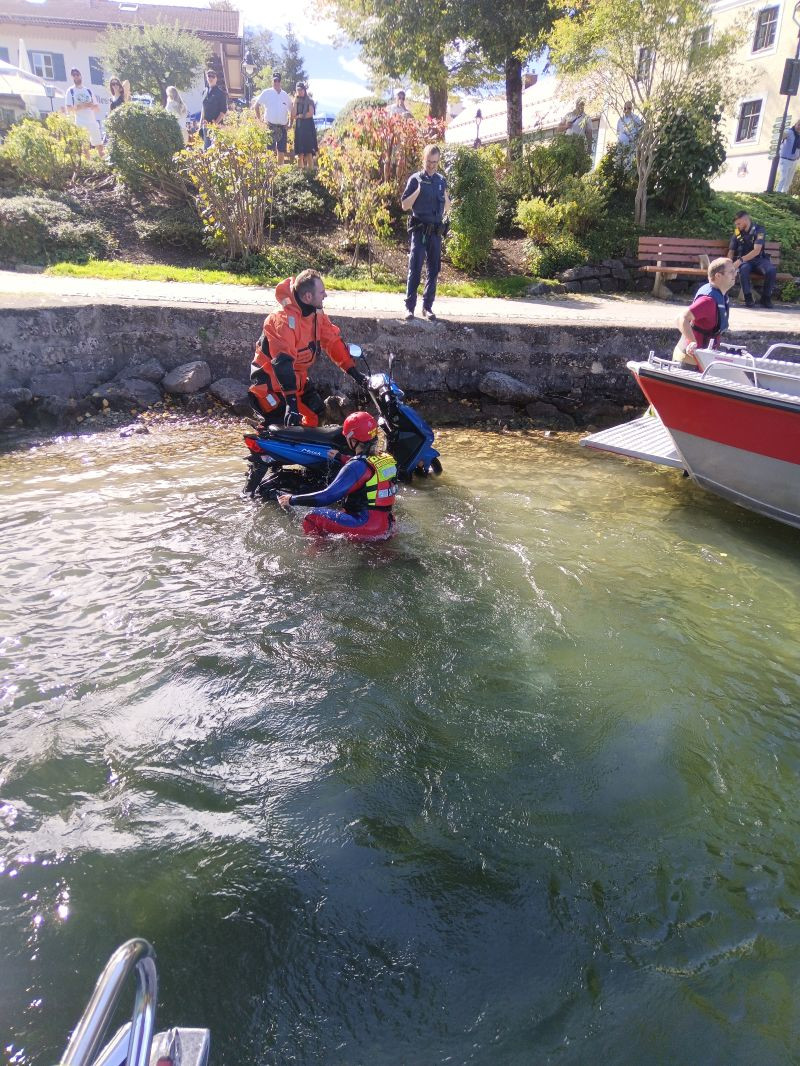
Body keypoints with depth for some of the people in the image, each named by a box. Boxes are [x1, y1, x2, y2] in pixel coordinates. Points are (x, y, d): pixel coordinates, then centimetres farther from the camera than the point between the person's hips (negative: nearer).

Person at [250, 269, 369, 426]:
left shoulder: (315, 312, -3)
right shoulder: (284, 319, -29)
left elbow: (333, 340, 4)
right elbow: (282, 362, -37)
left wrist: (354, 372, -3)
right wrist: (291, 402, -44)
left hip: (297, 378, 9)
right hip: (272, 382, -9)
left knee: (318, 414, 12)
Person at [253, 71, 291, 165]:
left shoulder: (285, 95, 11)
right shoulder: (266, 93, 1)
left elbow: (291, 110, 18)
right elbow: (256, 105, 3)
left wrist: (290, 123, 8)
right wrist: (260, 119, -2)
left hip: (282, 126, 4)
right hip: (270, 126, -3)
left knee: (282, 150, 3)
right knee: (270, 149, -7)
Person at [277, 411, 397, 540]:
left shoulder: (357, 466, -18)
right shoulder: (388, 459, 5)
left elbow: (328, 496, -20)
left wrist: (292, 500, -11)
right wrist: (340, 457, 39)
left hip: (368, 527, -8)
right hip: (387, 525, 8)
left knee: (312, 518, -3)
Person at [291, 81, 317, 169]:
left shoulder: (309, 101, 5)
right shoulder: (295, 101, 12)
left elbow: (311, 113, -8)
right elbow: (293, 116, 0)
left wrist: (299, 116, -4)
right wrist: (295, 102, -3)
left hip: (308, 127, -3)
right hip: (298, 127, 3)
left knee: (309, 151, -11)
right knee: (300, 152, 0)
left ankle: (310, 170, -11)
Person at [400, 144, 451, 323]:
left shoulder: (441, 180, 12)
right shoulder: (415, 179, 1)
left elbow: (447, 209, 17)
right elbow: (404, 206, -4)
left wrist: (446, 197, -4)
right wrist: (418, 190, -16)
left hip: (436, 232, 4)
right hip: (420, 231, -4)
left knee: (433, 271, 4)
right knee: (415, 270, -7)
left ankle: (427, 307, 9)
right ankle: (409, 307, -5)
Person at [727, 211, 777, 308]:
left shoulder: (759, 230, -8)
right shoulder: (737, 233, 4)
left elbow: (756, 251, -20)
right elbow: (731, 252, 10)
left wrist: (740, 260, -31)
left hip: (758, 259, -1)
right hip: (743, 261, 1)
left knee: (771, 270, -32)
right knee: (744, 269, -37)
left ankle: (766, 298, -12)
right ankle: (748, 297, -22)